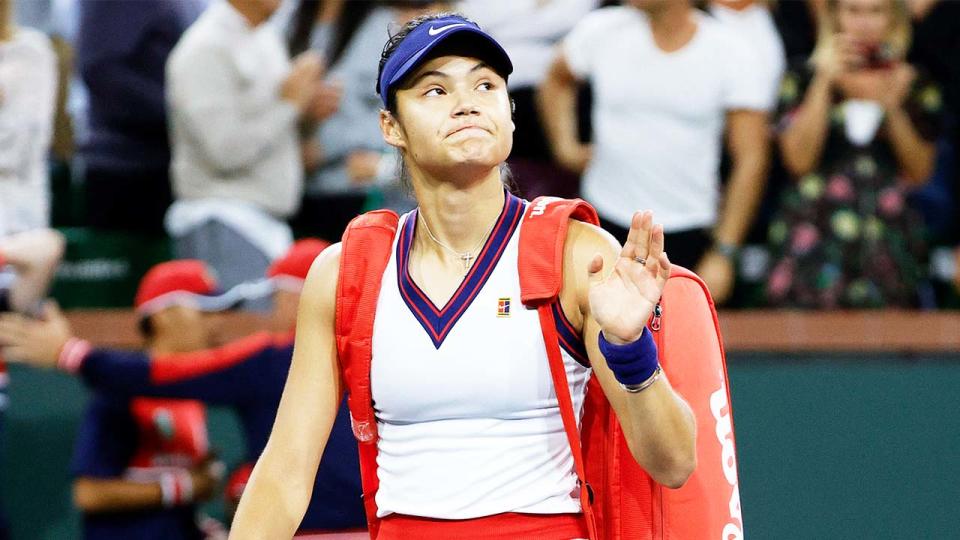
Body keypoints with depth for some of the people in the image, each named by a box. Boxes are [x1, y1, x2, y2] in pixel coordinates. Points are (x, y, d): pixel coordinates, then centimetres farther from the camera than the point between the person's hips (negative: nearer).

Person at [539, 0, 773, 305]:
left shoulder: (729, 54, -7)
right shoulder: (601, 31, -1)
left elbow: (750, 160, -6)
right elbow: (556, 81, 23)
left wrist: (722, 254, -10)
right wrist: (565, 146, 8)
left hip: (686, 235, -2)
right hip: (605, 224, 2)